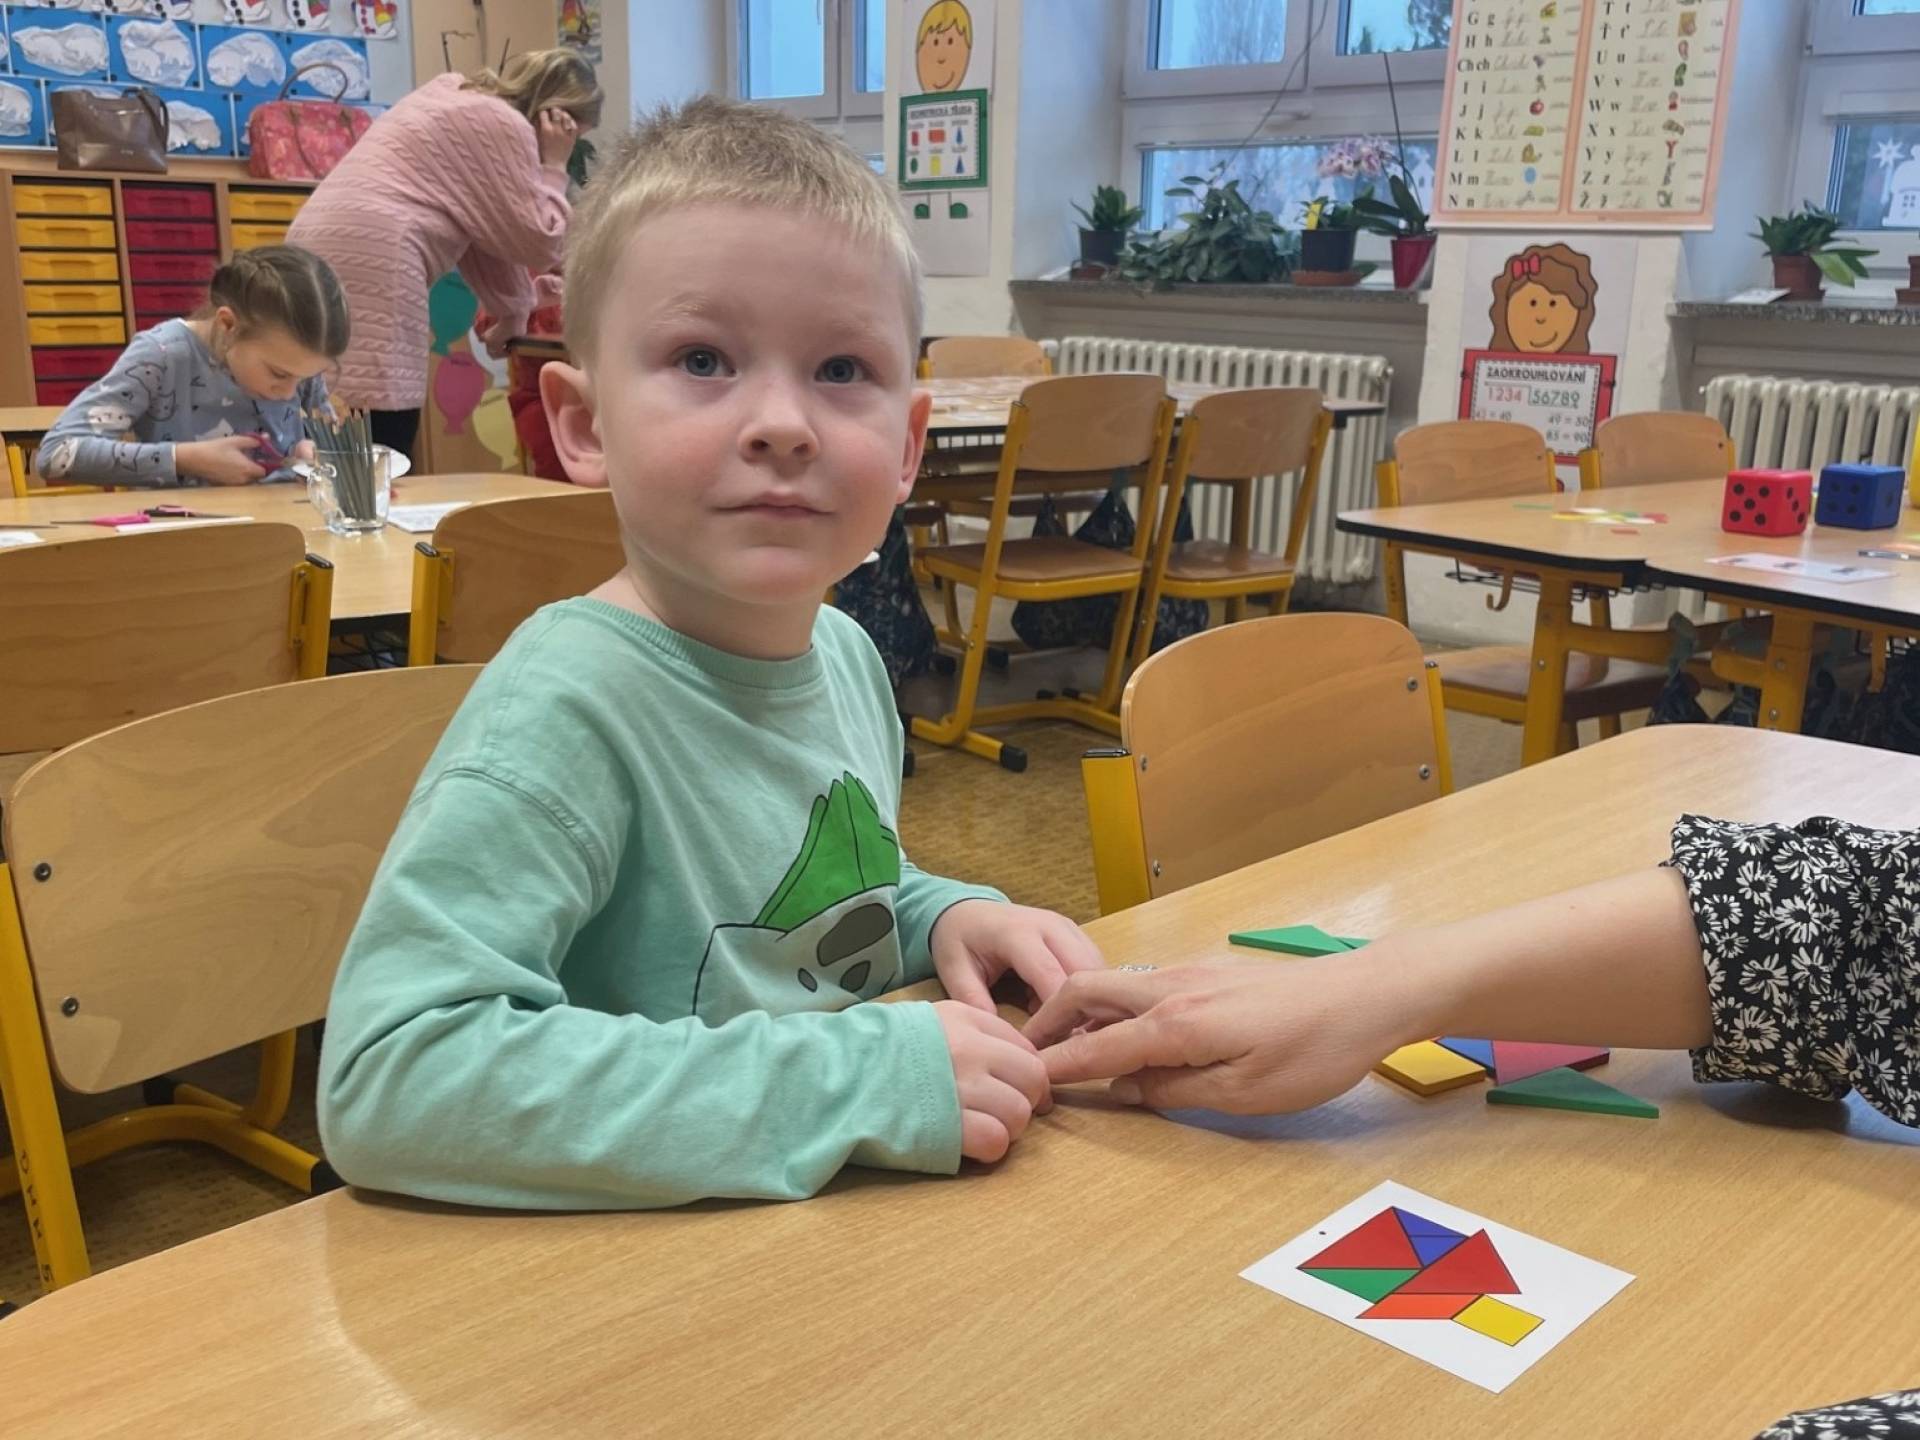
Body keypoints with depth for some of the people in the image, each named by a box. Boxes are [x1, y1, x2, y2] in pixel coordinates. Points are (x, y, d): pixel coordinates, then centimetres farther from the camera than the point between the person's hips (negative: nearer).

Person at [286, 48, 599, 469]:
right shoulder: (504, 126, -1)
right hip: (368, 265, -10)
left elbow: (487, 228, 31)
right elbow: (540, 245, -1)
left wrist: (515, 303, 36)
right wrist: (552, 166, 10)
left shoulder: (454, 94, 26)